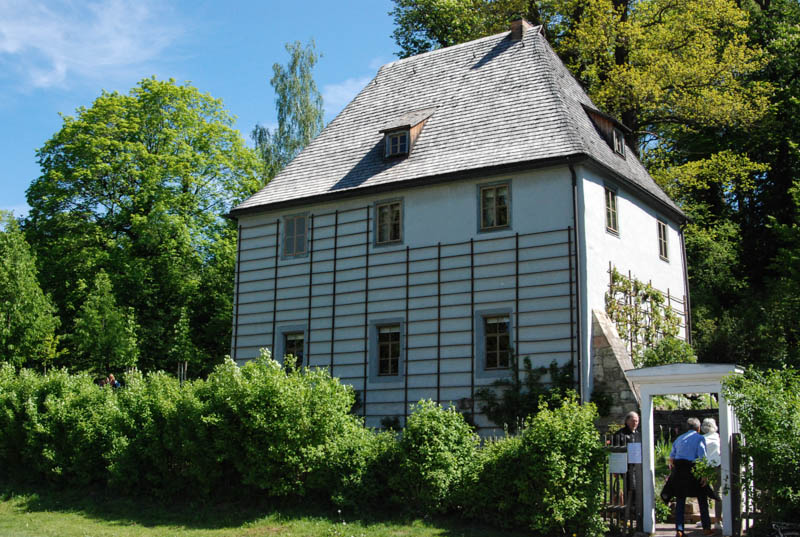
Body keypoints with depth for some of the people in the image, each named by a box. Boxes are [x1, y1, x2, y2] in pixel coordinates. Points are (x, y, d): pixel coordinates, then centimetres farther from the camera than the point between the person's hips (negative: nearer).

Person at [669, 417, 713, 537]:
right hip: (691, 469, -4)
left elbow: (671, 457, 16)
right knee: (702, 499, 12)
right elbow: (702, 457, -11)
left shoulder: (679, 438, 17)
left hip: (678, 469, 5)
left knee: (679, 500, 9)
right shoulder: (700, 438, 0)